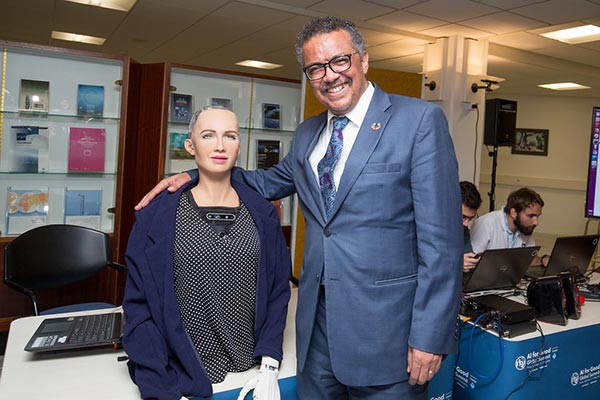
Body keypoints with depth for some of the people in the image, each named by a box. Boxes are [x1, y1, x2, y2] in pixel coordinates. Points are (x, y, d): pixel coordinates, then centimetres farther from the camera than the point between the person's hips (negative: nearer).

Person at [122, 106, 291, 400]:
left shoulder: (262, 214, -2)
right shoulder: (157, 216, -9)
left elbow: (277, 291, 2)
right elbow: (139, 303, -7)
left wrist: (269, 368, -6)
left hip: (251, 372, 2)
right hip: (184, 375, -2)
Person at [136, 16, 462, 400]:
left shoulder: (420, 119, -9)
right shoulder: (306, 134, 10)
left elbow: (440, 236, -13)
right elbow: (272, 181, 24)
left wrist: (430, 336, -15)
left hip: (385, 325, -5)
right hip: (317, 320, 6)